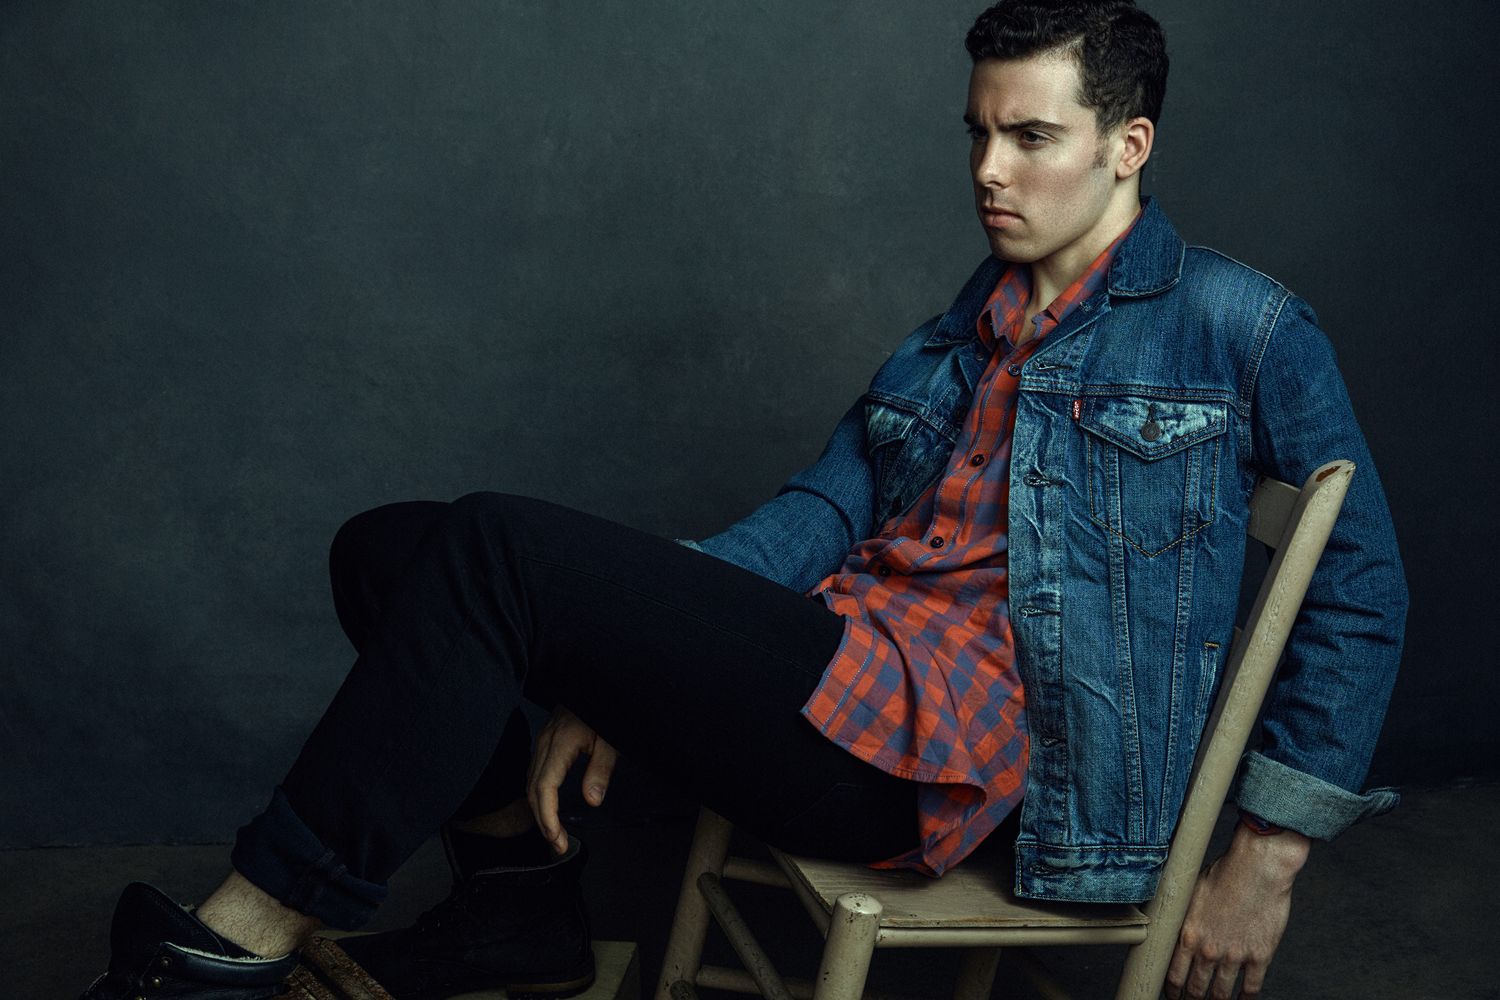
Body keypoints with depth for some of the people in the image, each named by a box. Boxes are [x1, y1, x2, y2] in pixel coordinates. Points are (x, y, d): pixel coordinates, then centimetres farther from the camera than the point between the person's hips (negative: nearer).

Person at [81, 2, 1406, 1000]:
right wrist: (618, 675, -1)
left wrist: (1270, 857, -1)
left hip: (937, 749, -8)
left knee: (491, 550, -23)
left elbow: (1362, 585, 4)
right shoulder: (966, 332, 21)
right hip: (843, 662, 8)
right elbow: (822, 510, 11)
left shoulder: (1234, 328, 2)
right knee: (387, 552, 3)